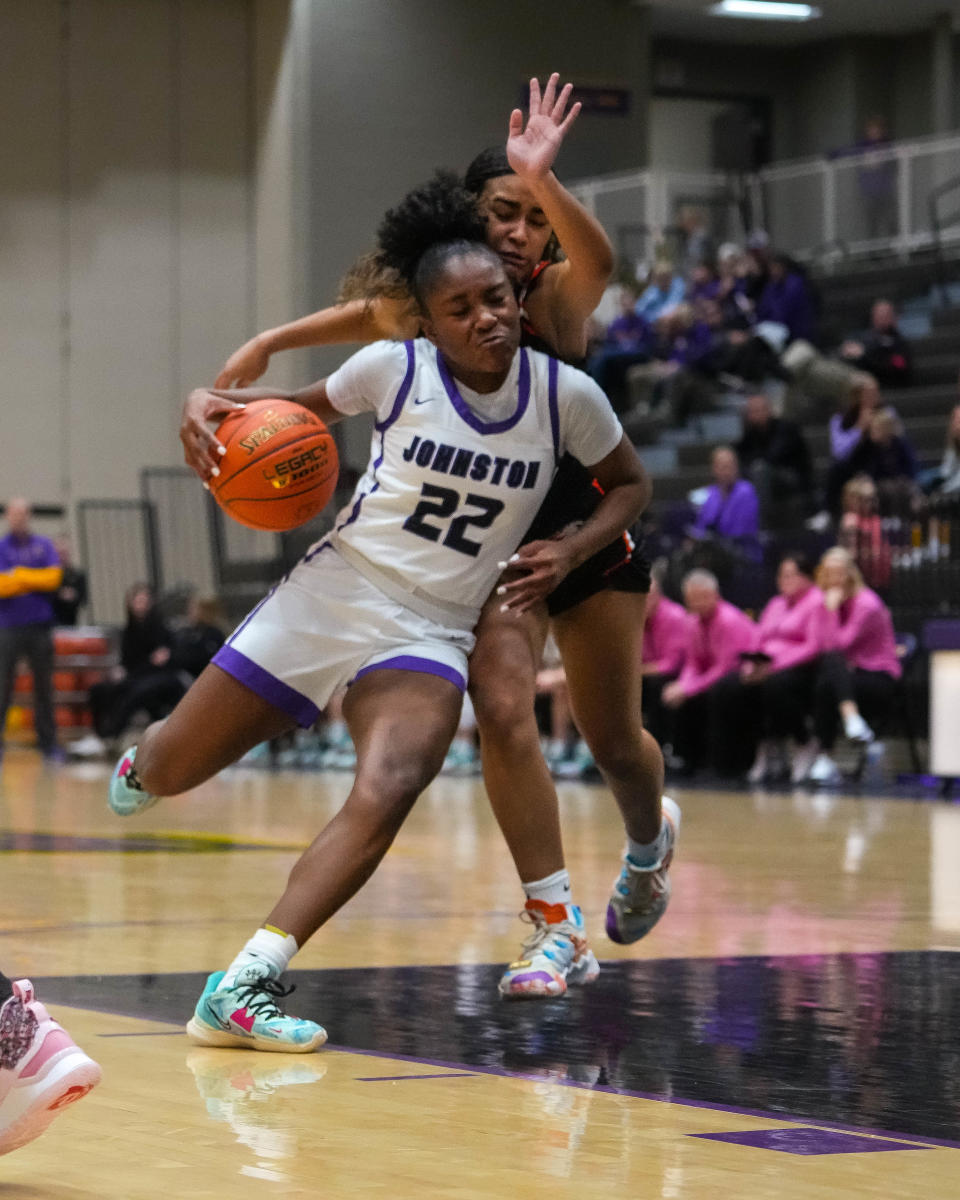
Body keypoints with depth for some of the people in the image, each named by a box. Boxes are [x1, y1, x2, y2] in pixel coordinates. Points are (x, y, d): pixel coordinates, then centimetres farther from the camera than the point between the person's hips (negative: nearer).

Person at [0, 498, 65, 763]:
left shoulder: (44, 546, 8)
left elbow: (53, 578, -5)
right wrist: (32, 580, -11)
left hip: (40, 626, 2)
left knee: (44, 687, 6)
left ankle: (48, 742, 12)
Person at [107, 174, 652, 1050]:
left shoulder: (566, 394, -6)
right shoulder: (394, 368, -7)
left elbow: (631, 484, 10)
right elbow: (313, 406, 13)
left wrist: (570, 552, -8)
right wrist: (240, 406, -8)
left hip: (430, 632, 0)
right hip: (333, 590, 1)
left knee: (387, 792, -30)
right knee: (169, 776, 9)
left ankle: (242, 990, -31)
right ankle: (145, 757, 51)